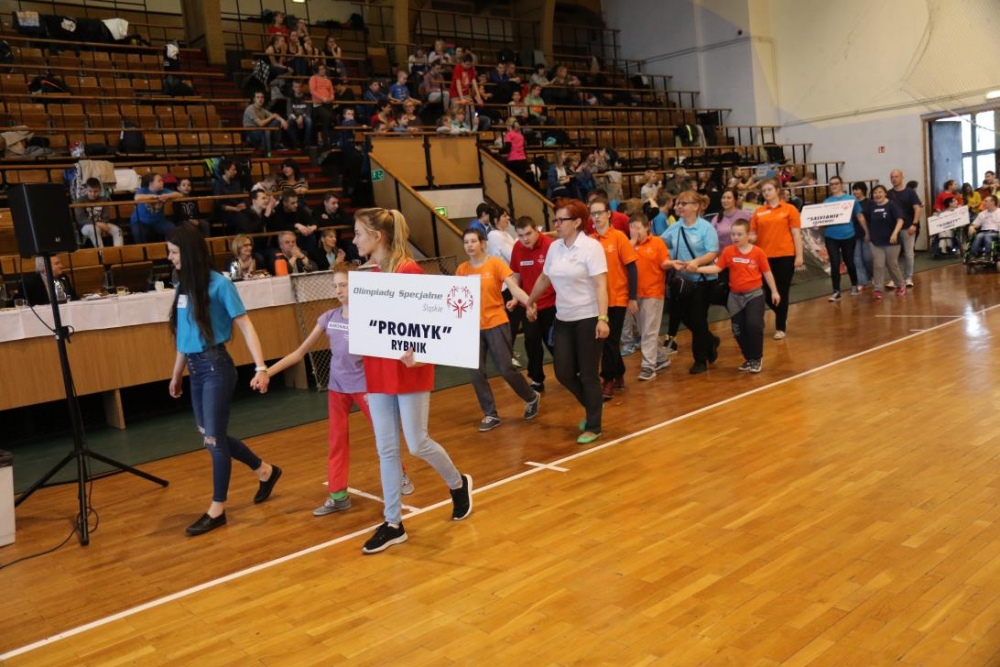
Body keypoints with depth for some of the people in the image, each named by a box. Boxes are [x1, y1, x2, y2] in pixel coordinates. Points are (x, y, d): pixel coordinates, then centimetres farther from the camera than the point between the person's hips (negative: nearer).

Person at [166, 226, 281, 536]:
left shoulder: (219, 284, -13)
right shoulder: (183, 286, 7)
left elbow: (245, 326, -15)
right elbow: (184, 335, 15)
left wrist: (261, 367, -23)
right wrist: (176, 373, 20)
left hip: (216, 367, -8)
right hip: (196, 369, 8)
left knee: (214, 437, 0)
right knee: (211, 436, 15)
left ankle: (217, 509, 15)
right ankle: (265, 471, 35)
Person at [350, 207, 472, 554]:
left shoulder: (409, 270, -13)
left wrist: (416, 353, -28)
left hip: (409, 369, -7)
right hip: (378, 370, 7)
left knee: (417, 443, 0)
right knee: (386, 449, 8)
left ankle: (458, 484, 30)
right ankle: (393, 524, 19)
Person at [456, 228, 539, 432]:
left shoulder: (495, 263, -7)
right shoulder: (462, 269, 3)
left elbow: (513, 287, -16)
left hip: (496, 324, -4)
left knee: (506, 369, -2)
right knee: (476, 372, 2)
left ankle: (532, 398, 25)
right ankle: (490, 414, 18)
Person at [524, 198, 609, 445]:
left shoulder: (591, 247, -12)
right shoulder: (554, 247, 6)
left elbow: (600, 285, -18)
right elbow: (544, 278, 21)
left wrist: (602, 318, -26)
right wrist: (530, 302, 31)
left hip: (588, 318, -6)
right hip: (563, 319, 6)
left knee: (588, 374, 0)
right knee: (563, 372, 5)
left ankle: (593, 426, 15)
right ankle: (592, 408, 30)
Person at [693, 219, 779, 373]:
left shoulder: (758, 252, -7)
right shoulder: (728, 251, -3)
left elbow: (767, 273, 1)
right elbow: (716, 268, -6)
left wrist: (774, 291, 5)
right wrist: (697, 269, -19)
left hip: (754, 294, -3)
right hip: (735, 296, 3)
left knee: (754, 325, -13)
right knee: (738, 330, 7)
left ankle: (757, 358, 8)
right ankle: (748, 358, 25)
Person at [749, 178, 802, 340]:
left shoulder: (789, 209, 1)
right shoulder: (758, 212, 7)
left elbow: (796, 233, -1)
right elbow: (753, 236, 8)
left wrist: (799, 255, -6)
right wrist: (749, 238, -14)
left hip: (785, 256, -3)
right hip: (764, 257, 3)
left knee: (782, 292, 3)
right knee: (766, 292, 4)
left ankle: (780, 327, 15)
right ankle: (782, 317, 32)